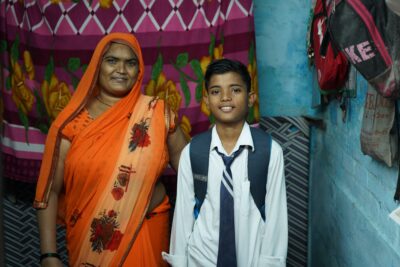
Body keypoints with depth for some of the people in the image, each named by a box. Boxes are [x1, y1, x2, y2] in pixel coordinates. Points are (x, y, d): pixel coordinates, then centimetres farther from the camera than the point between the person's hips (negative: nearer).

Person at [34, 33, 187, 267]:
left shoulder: (156, 111, -4)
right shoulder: (72, 122, -6)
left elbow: (183, 159, 8)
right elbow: (50, 190, -5)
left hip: (146, 232, 0)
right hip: (89, 238, 0)